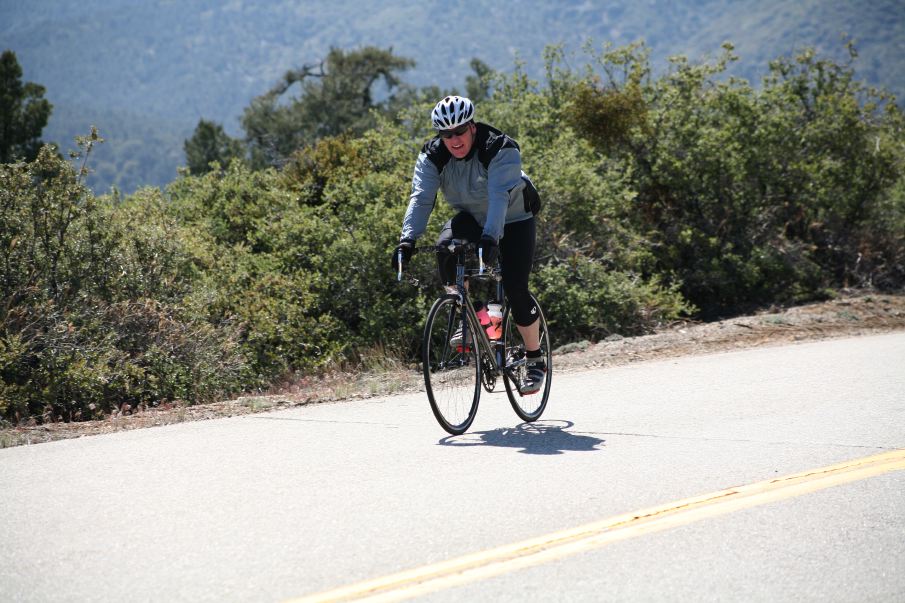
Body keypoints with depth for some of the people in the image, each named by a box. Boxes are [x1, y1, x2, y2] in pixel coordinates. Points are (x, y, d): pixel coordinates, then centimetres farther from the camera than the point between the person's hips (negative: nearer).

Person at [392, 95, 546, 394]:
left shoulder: (500, 149, -29)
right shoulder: (433, 156, -16)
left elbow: (499, 196, -42)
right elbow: (421, 197, -28)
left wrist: (490, 237, -56)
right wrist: (408, 238, -43)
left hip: (513, 221, -4)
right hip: (472, 218, 4)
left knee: (515, 290, -14)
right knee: (445, 249, -29)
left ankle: (535, 361, 6)